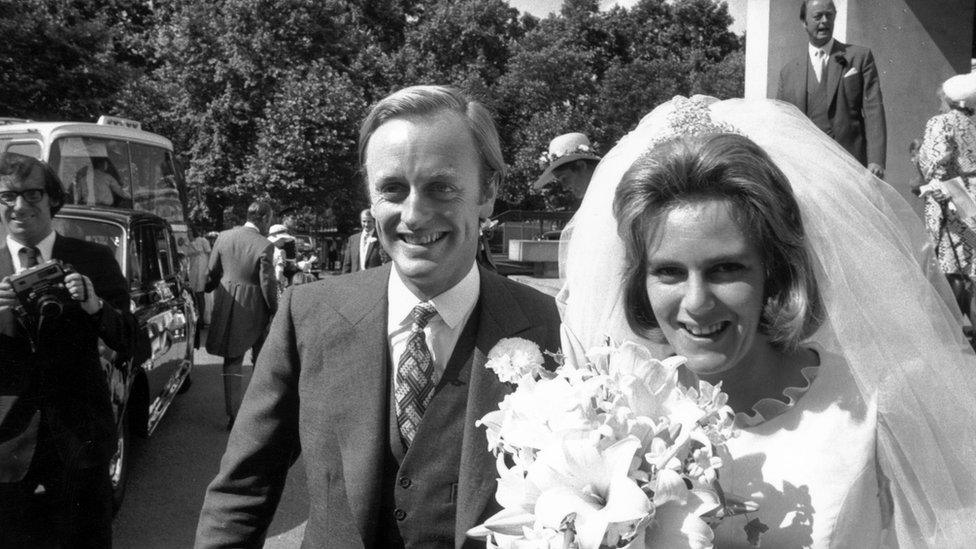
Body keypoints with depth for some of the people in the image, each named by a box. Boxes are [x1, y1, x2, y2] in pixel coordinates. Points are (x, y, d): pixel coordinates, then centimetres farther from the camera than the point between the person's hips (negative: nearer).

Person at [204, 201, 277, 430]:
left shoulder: (224, 237, -1)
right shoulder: (264, 246, -16)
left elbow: (211, 274, 6)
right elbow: (268, 284, -14)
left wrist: (211, 291, 23)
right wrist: (274, 310, -2)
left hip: (227, 308, 4)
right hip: (254, 309, -4)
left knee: (232, 363, 13)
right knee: (261, 361, 15)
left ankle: (232, 415, 15)